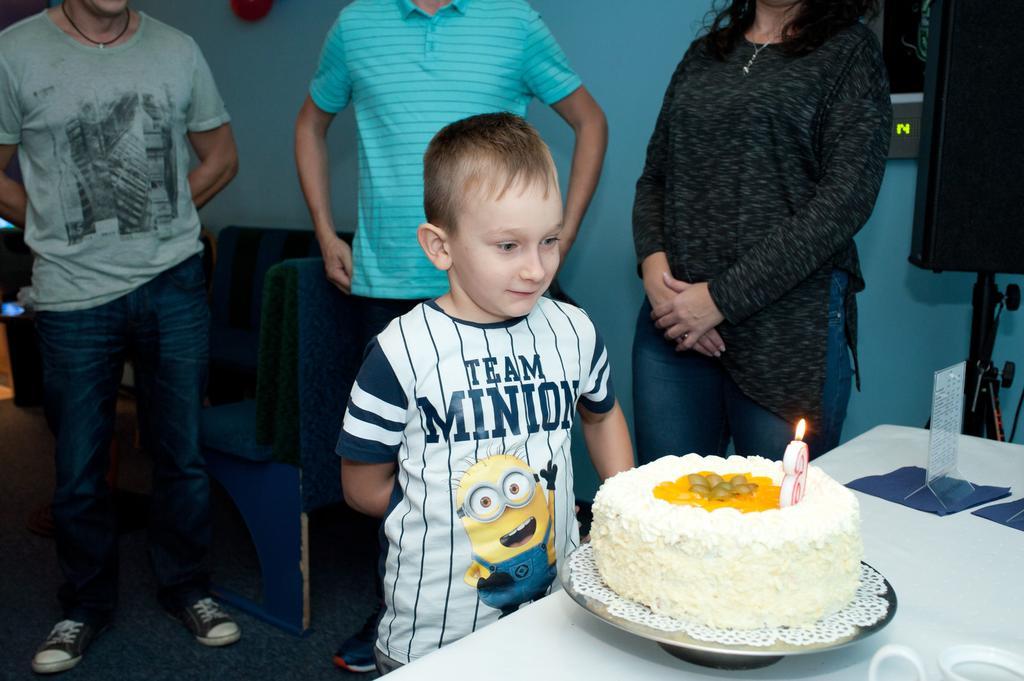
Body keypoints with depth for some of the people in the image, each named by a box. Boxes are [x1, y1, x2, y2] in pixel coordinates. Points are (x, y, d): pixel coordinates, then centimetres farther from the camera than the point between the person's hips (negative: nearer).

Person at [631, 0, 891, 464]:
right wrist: (652, 262, -4)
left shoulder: (850, 51, 3)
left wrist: (723, 297, -14)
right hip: (672, 320, 4)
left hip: (789, 329, -4)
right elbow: (654, 176, 17)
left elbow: (845, 201, -9)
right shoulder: (704, 53, 17)